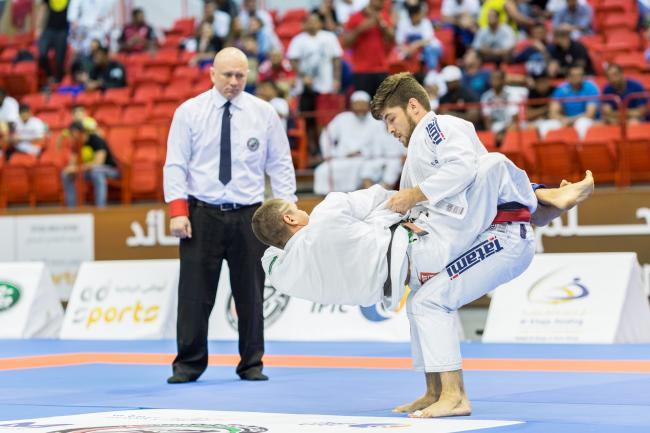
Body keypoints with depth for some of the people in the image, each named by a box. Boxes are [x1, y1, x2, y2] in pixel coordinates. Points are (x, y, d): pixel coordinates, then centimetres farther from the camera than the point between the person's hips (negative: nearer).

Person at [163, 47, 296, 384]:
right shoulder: (189, 112, 1)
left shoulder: (264, 113, 4)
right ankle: (189, 364, 10)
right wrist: (178, 211, -11)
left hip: (248, 216, 1)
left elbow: (280, 164, 7)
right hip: (202, 215, -1)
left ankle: (252, 364, 17)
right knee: (194, 293, 0)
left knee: (250, 293, 6)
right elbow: (175, 164, -1)